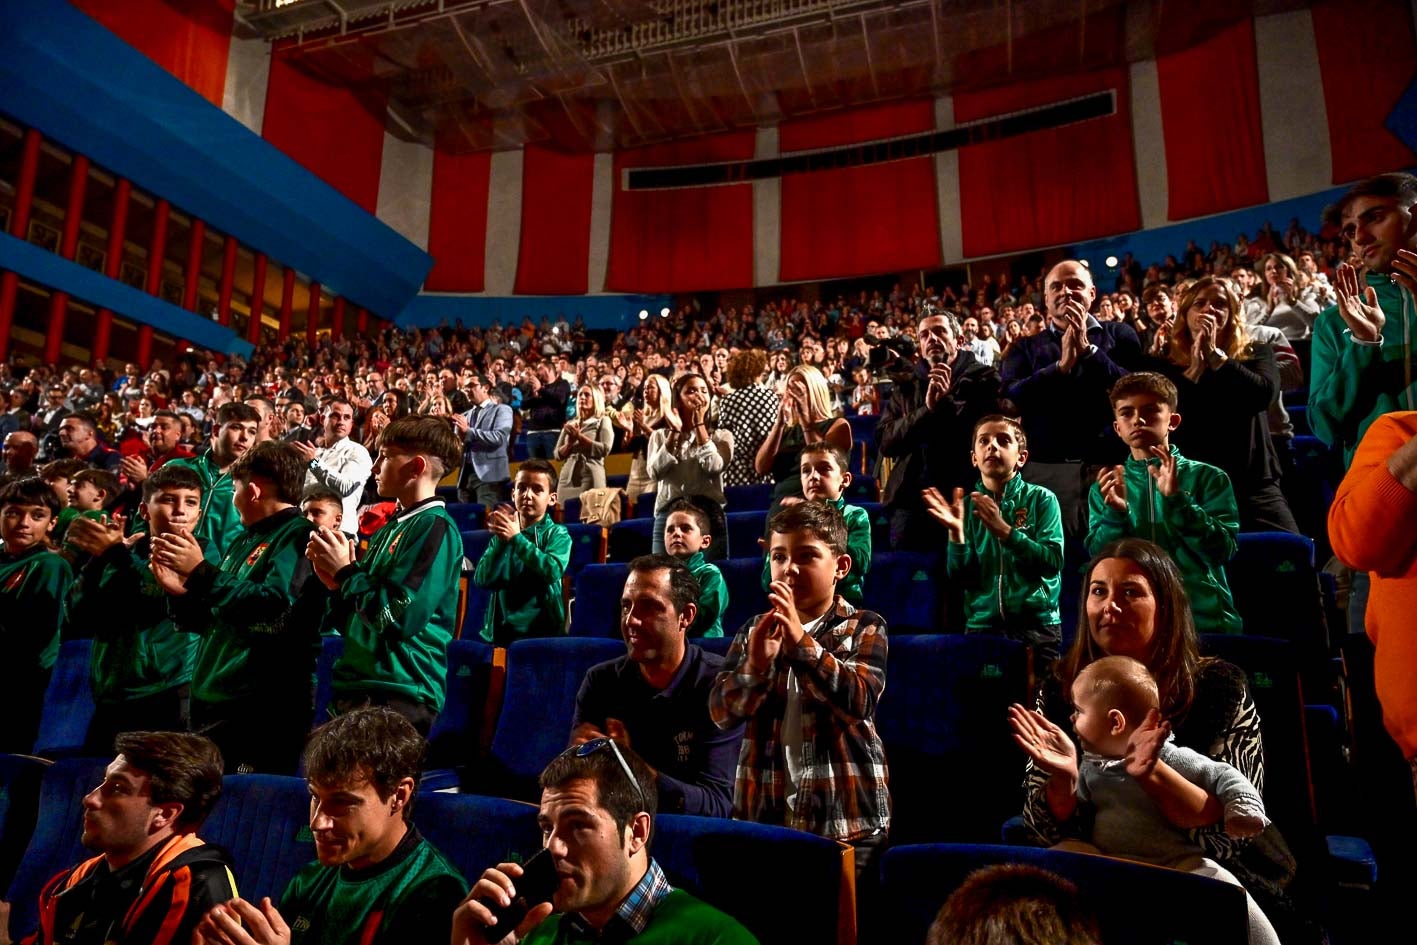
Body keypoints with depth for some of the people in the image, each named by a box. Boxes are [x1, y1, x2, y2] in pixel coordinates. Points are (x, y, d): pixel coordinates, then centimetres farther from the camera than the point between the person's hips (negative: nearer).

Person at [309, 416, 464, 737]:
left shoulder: (436, 527, -13)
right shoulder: (391, 528, 15)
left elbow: (399, 617, -21)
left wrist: (346, 571, -10)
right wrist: (337, 581, 1)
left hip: (398, 696, -9)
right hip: (356, 686, 9)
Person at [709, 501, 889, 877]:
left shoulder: (864, 628, -1)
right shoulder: (755, 630, 7)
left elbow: (859, 701, -17)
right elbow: (721, 713, -1)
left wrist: (801, 640, -23)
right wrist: (756, 666, -19)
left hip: (846, 819, -2)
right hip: (763, 811, 3)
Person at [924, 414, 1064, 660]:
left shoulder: (1041, 498, -1)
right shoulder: (967, 506, 4)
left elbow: (1053, 562, -12)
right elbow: (960, 580, -1)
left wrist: (1005, 531, -23)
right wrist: (956, 533, -16)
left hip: (1037, 624, -1)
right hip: (982, 625, 2)